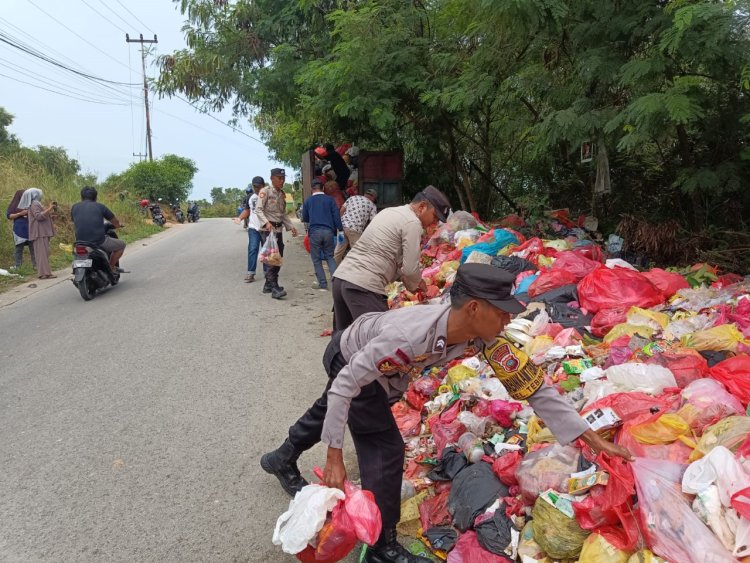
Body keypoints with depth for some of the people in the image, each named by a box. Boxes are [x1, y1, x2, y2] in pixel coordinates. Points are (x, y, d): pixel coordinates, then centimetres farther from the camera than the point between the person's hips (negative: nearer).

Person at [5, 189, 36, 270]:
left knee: (33, 247, -1)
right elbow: (9, 216, -3)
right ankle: (17, 266, 3)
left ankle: (36, 265, 0)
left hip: (30, 229, 3)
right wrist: (20, 214, -14)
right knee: (19, 248, 0)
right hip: (19, 230, -3)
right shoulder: (14, 205, 4)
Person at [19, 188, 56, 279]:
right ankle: (44, 273, -19)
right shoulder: (34, 204, -10)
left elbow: (42, 214, 29)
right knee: (42, 252, -14)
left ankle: (44, 272, 10)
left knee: (43, 252, 9)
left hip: (42, 232, 11)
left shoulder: (36, 204, 21)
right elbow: (39, 216, -23)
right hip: (40, 233, -11)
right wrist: (49, 209, -22)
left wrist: (49, 208, 23)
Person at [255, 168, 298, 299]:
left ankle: (268, 285, 21)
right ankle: (274, 288, -18)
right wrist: (266, 223, -28)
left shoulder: (282, 194, 15)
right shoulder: (265, 192, -6)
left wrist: (291, 226, 12)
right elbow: (258, 209, -14)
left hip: (278, 229, 8)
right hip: (268, 229, -8)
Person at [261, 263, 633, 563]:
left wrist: (591, 438, -23)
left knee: (330, 409, 28)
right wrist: (334, 456, -34)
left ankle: (282, 459, 56)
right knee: (386, 449, -10)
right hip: (348, 361, -7)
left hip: (383, 367, 7)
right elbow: (346, 384, -37)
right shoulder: (408, 337, -45)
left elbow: (532, 384, -22)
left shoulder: (480, 337, -26)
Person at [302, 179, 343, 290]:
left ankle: (322, 284, 6)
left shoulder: (308, 201, 7)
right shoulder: (330, 199, 6)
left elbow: (305, 218, 16)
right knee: (329, 256, 13)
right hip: (328, 231, 1)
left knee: (316, 259, 7)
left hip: (314, 231, -1)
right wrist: (340, 229, 6)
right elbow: (336, 216, 1)